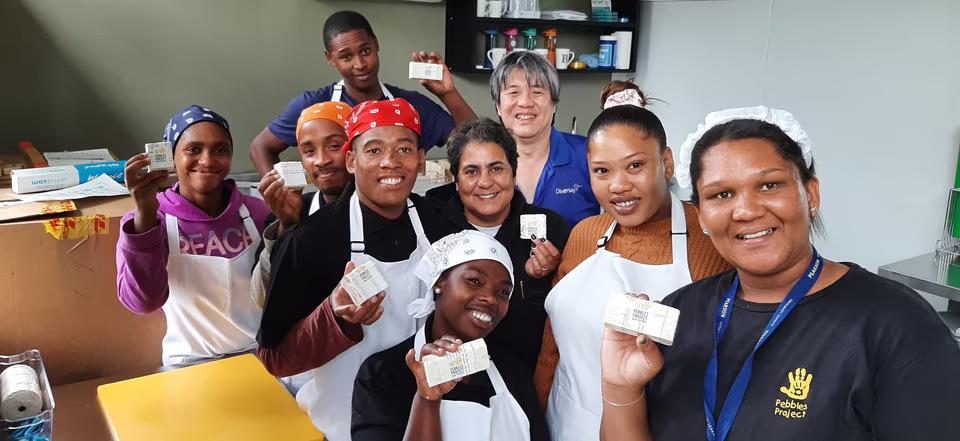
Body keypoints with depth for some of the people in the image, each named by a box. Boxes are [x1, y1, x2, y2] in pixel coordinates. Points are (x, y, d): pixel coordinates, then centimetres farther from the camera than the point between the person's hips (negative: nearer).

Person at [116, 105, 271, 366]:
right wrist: (145, 212, -33)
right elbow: (143, 301, -22)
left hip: (261, 353, 1)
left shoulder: (256, 213, 0)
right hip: (191, 363, -1)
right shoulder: (145, 220, -6)